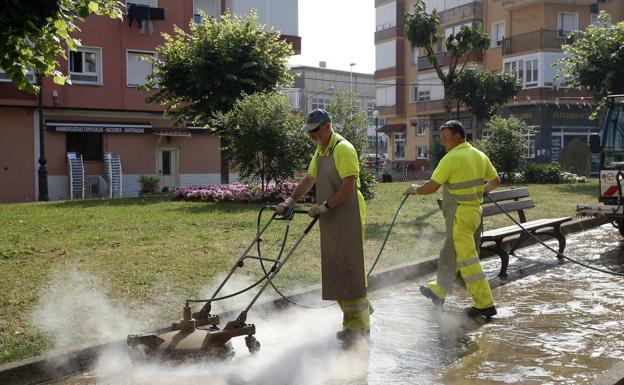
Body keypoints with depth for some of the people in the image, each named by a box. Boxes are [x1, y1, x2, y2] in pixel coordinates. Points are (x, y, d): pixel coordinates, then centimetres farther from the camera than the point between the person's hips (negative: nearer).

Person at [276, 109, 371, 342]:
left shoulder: (343, 149, -13)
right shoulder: (320, 151, 17)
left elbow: (349, 186, -21)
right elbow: (309, 180, 23)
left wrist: (325, 206, -20)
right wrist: (290, 202, 14)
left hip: (348, 219, -9)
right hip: (331, 221, 9)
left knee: (350, 270, -6)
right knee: (335, 271, 12)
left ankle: (359, 327, 2)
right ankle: (351, 321, 23)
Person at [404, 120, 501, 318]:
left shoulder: (452, 158, -16)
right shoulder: (479, 155, 8)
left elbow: (431, 187, -14)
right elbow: (496, 181, 18)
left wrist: (414, 189, 4)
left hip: (460, 214, -9)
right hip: (475, 211, 9)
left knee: (466, 258, -4)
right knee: (450, 255, 21)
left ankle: (485, 304, -1)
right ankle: (438, 291, 35)